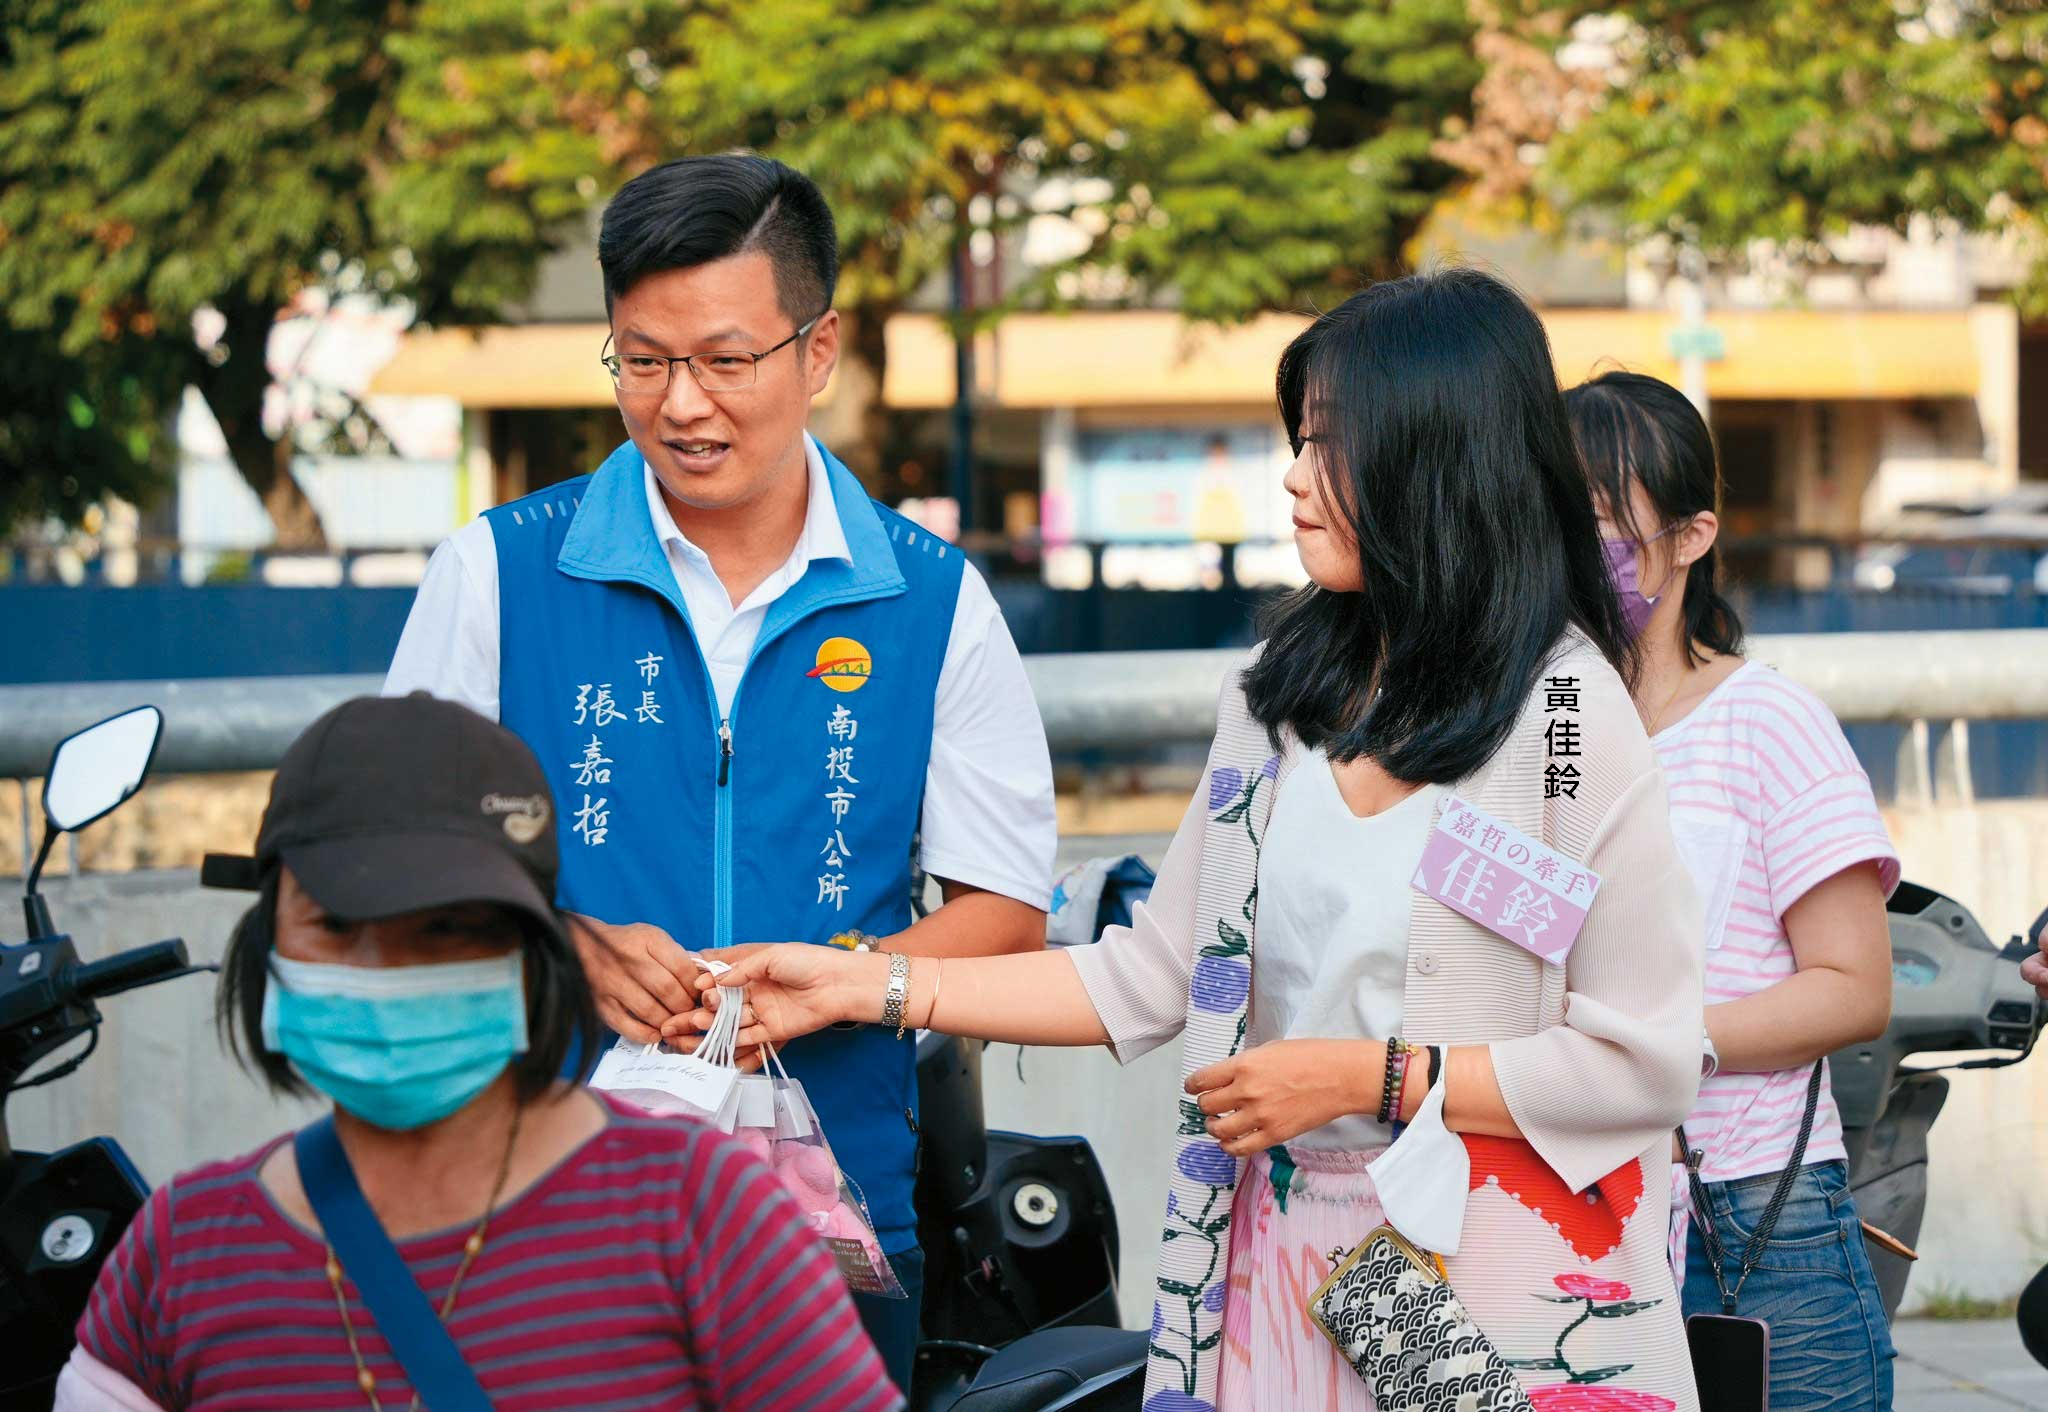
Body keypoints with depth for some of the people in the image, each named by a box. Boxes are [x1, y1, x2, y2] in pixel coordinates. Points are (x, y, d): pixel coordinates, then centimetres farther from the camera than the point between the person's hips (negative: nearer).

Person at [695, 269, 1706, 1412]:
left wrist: (1367, 1077, -14)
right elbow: (1153, 978, 8)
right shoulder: (1283, 697, 8)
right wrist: (865, 985, 4)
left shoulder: (1569, 715, -11)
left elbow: (1648, 1060, -14)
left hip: (1498, 1280, -6)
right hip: (1287, 1267, 6)